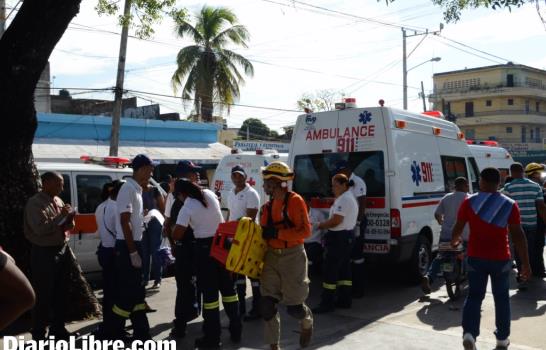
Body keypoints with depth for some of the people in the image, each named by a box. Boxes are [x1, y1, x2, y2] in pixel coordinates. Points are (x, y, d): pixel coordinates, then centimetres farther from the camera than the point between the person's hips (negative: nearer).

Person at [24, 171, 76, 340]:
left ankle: (58, 329, 29)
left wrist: (69, 219, -6)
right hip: (44, 253, -8)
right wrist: (62, 216, -20)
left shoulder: (58, 201, 12)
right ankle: (39, 335, 9)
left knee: (60, 293, 16)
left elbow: (69, 225, 16)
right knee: (43, 296, -1)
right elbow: (41, 228, -24)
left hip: (62, 250, 8)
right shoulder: (35, 203, -12)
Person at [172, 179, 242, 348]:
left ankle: (213, 337, 7)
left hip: (204, 247, -5)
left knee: (209, 291, 2)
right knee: (228, 287, 14)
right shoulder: (209, 194, 2)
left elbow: (176, 235, -14)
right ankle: (236, 330, 22)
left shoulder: (187, 208, -13)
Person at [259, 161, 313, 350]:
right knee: (267, 304, 2)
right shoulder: (268, 205, 10)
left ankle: (307, 322, 39)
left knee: (293, 306, 3)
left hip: (292, 257, -6)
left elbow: (305, 231, -17)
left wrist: (277, 233, -21)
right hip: (271, 257, 6)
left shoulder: (295, 200, -12)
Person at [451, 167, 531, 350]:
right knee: (501, 297, 15)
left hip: (476, 257, 0)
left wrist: (454, 241, 25)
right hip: (500, 258, 0)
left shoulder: (469, 202, -4)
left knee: (474, 296, 9)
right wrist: (525, 263, -4)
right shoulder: (510, 204, -5)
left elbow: (458, 228, 4)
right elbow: (518, 235, -8)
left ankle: (469, 333, -7)